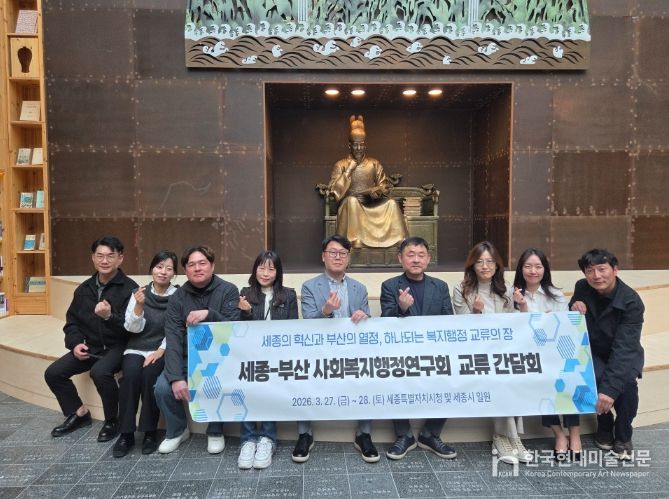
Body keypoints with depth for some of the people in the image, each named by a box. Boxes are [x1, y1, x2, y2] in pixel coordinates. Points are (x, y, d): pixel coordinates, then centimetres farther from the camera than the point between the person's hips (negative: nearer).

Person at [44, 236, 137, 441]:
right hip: (90, 346, 7)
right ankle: (79, 413, 17)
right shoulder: (84, 289, 7)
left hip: (118, 346, -7)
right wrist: (76, 343, -4)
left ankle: (112, 421, -7)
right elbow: (72, 321, 15)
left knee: (99, 372, -33)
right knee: (53, 373, -5)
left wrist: (109, 316, -37)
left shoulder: (129, 288, -13)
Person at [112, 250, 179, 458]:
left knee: (150, 374, -30)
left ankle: (150, 432, -13)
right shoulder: (139, 293, 6)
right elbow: (133, 328, -1)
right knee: (130, 374, -27)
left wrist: (161, 351, -16)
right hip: (137, 348, 2)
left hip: (163, 350, -2)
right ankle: (126, 433, -13)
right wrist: (139, 305, -16)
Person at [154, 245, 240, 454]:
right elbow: (173, 339, -11)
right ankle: (176, 430, 12)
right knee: (162, 387, -19)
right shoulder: (178, 297, -2)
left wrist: (209, 314, -34)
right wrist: (176, 377, -23)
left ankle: (215, 432, 3)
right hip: (187, 358, 3)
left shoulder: (228, 291, -8)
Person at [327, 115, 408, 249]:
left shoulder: (374, 163, 15)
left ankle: (400, 241, -25)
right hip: (349, 206, -2)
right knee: (352, 200, -37)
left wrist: (375, 191, -10)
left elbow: (385, 185, 12)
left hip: (372, 204, 2)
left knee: (391, 203, -25)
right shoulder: (341, 165, 7)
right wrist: (349, 170, -9)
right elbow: (333, 189, -4)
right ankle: (355, 242, -39)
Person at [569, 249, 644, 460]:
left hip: (623, 354, -2)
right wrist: (573, 310, -24)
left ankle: (623, 436, -3)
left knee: (625, 383, -32)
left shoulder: (631, 302, -23)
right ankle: (604, 426, 1)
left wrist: (610, 387, -42)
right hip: (592, 351, 2)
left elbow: (624, 347, -32)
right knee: (595, 377, -30)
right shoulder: (581, 288, -12)